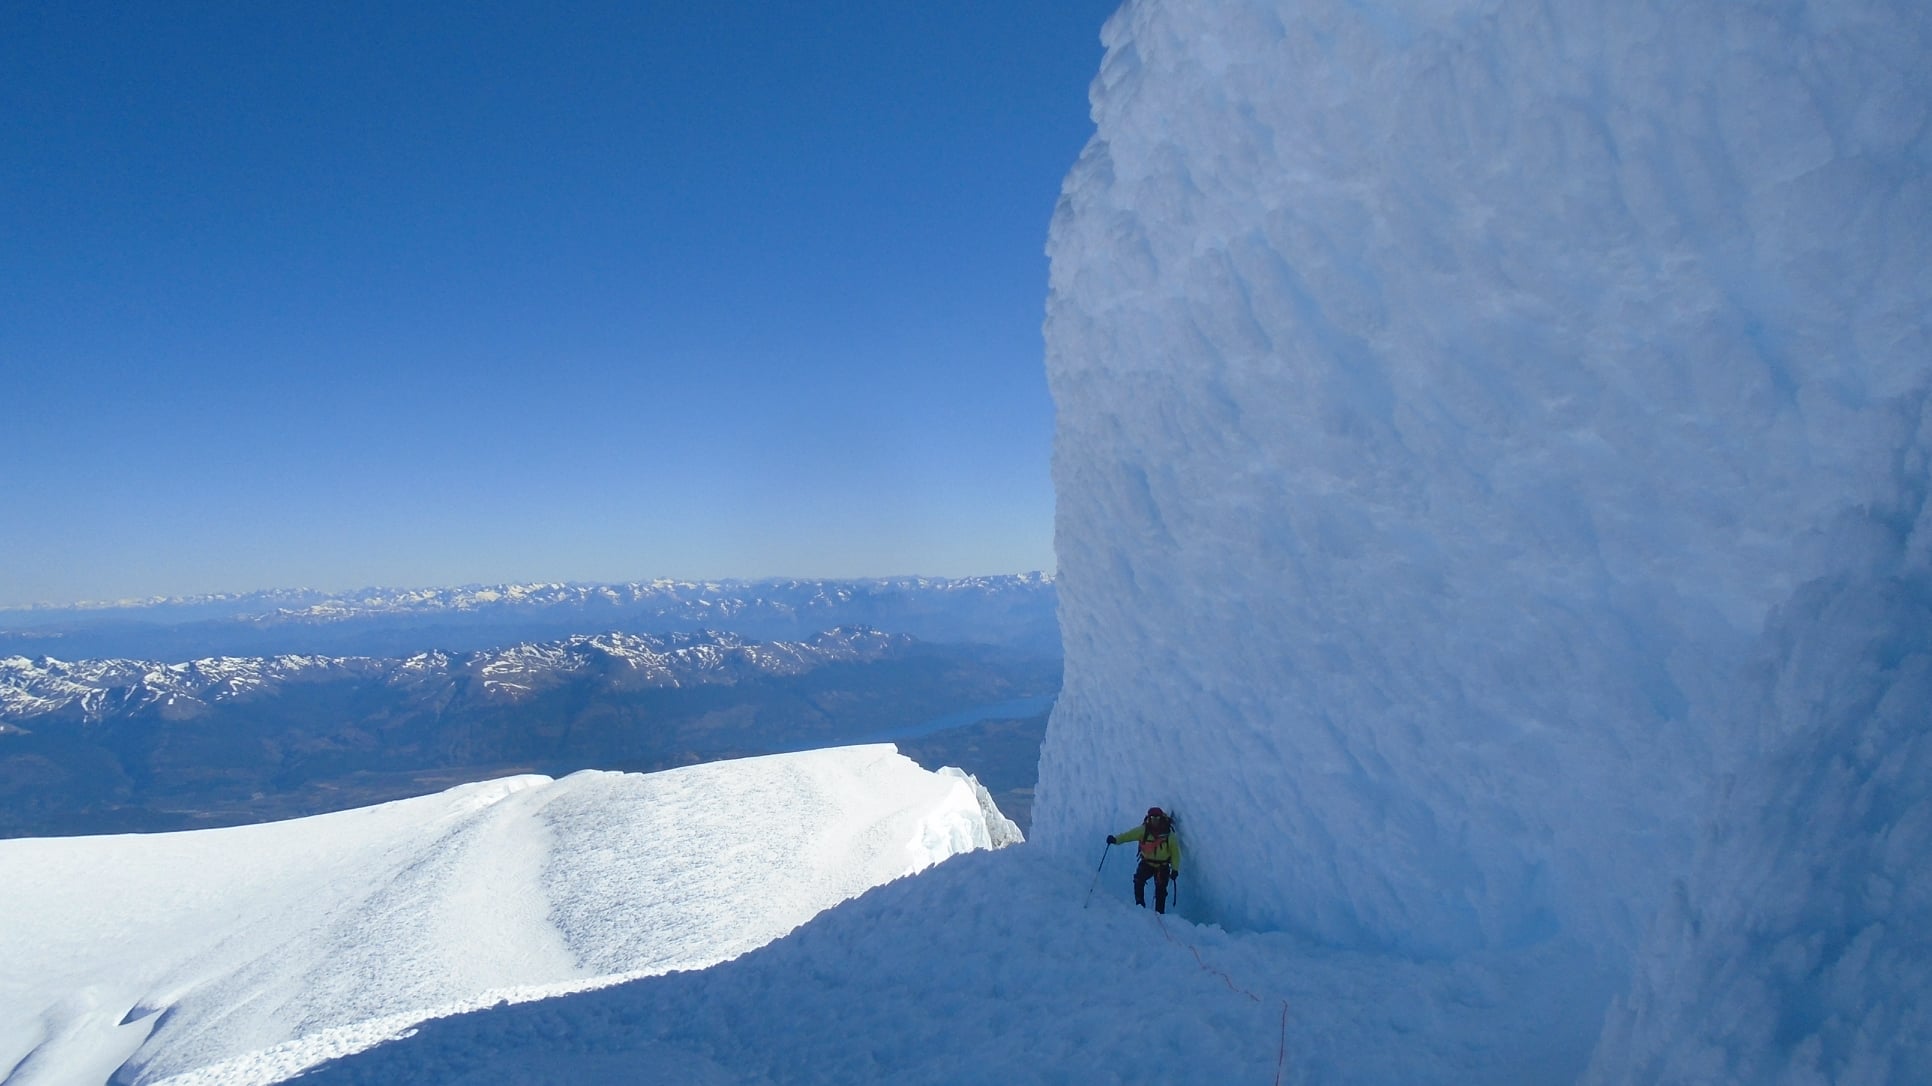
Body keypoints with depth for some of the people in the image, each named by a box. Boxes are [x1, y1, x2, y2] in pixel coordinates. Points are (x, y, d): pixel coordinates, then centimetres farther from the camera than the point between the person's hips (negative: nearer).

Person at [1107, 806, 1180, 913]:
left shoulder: (1169, 835, -14)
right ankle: (1140, 905, -5)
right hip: (1147, 863, 1)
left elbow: (1175, 853, -8)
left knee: (1160, 890, -4)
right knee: (1138, 880, -19)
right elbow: (1129, 835, -23)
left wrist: (1175, 869, -15)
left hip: (1163, 866, -1)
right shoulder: (1143, 830, -14)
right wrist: (1116, 839, -40)